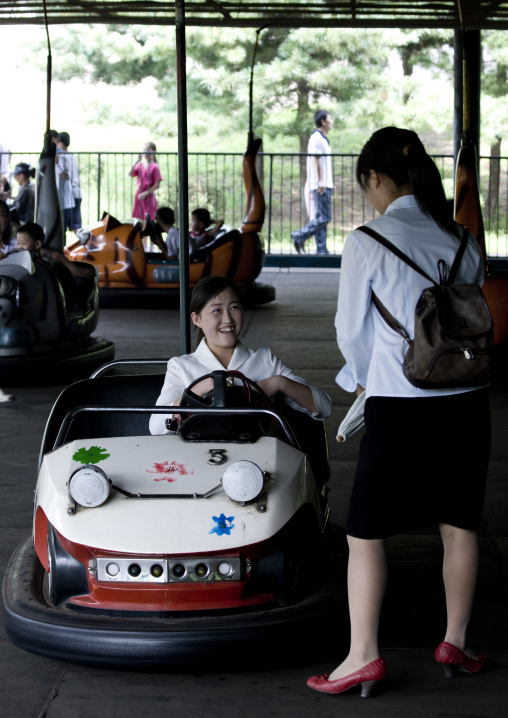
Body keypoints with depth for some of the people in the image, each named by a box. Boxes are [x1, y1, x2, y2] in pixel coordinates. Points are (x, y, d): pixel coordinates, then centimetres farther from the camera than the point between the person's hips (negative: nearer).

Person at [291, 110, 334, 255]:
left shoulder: (323, 139, 20)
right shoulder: (316, 138, -9)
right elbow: (316, 159, -16)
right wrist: (320, 181, -21)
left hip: (325, 185, 10)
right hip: (320, 185, -10)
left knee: (321, 218, 6)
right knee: (324, 217, -12)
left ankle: (322, 249, 6)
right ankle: (300, 236, -7)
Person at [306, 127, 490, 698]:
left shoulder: (368, 242, -8)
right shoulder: (462, 240, 7)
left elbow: (351, 330, 0)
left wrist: (364, 378, 20)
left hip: (400, 405, -5)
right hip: (467, 398, 5)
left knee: (365, 533, 5)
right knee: (459, 526, 15)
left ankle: (363, 656, 5)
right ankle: (455, 644, 25)